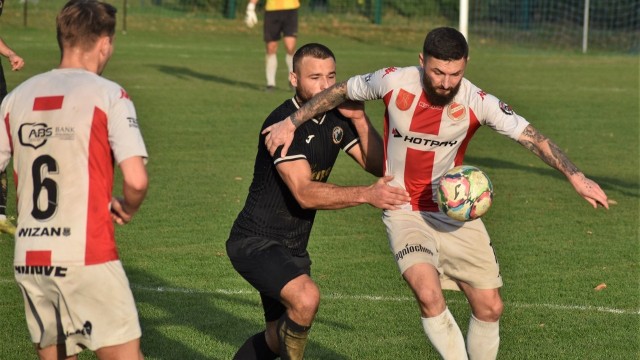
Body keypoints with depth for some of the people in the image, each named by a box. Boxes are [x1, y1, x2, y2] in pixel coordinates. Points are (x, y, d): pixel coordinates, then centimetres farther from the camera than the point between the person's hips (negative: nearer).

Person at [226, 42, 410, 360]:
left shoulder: (337, 118, 3)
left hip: (293, 248, 9)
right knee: (306, 297, -35)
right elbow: (304, 193, -30)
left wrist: (359, 118, -9)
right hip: (256, 241, -9)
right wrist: (366, 195, -38)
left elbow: (378, 165, 3)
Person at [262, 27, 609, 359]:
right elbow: (340, 91, 0)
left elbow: (531, 137, -17)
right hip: (405, 212, -2)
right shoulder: (394, 83, -17)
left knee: (489, 308, 4)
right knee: (429, 293, -28)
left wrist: (575, 176, -28)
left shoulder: (477, 102, -17)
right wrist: (291, 123, 4)